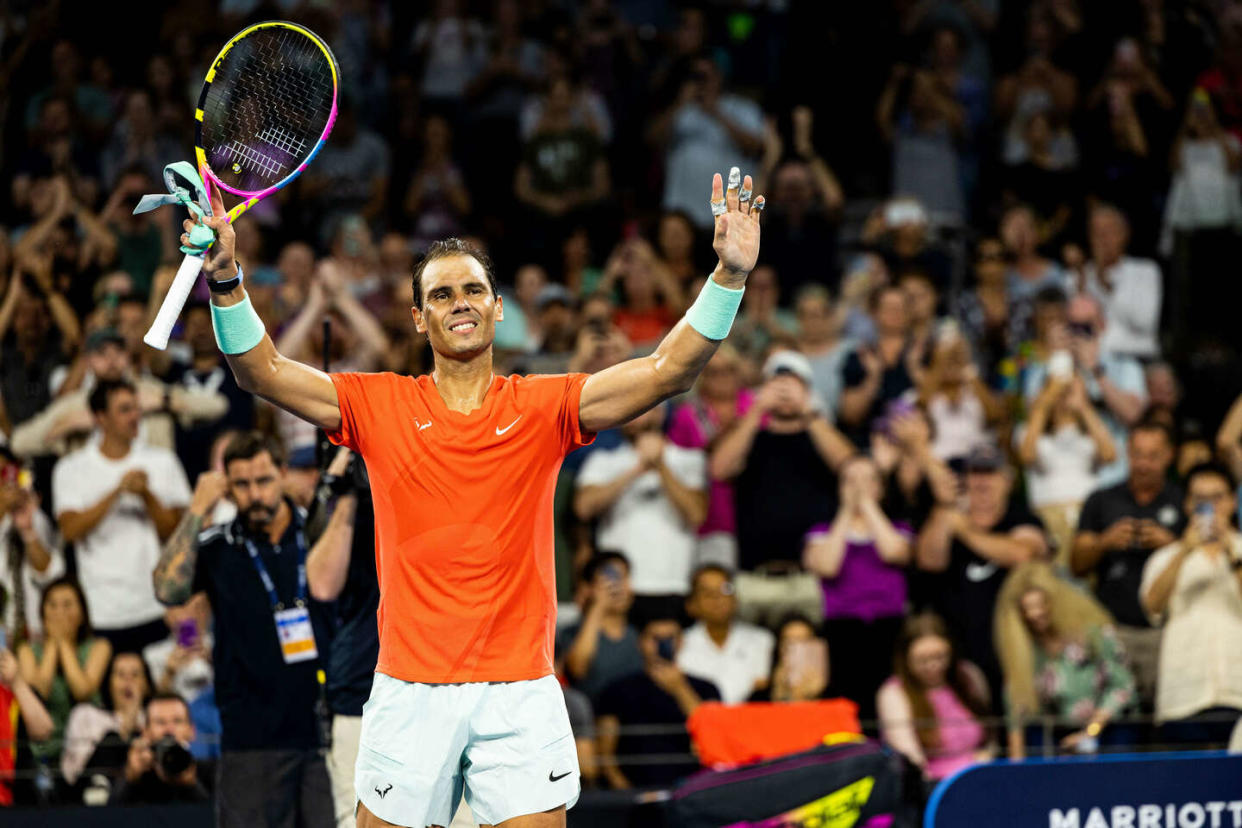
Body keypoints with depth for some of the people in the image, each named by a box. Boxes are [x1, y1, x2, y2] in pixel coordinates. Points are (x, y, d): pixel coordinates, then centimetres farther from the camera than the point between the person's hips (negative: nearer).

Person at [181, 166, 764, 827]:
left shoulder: (542, 407, 5)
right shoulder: (381, 406, 6)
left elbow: (668, 370, -3)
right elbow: (262, 372, -1)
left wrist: (729, 275, -15)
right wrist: (225, 282, -17)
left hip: (519, 695, 0)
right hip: (409, 692, 0)